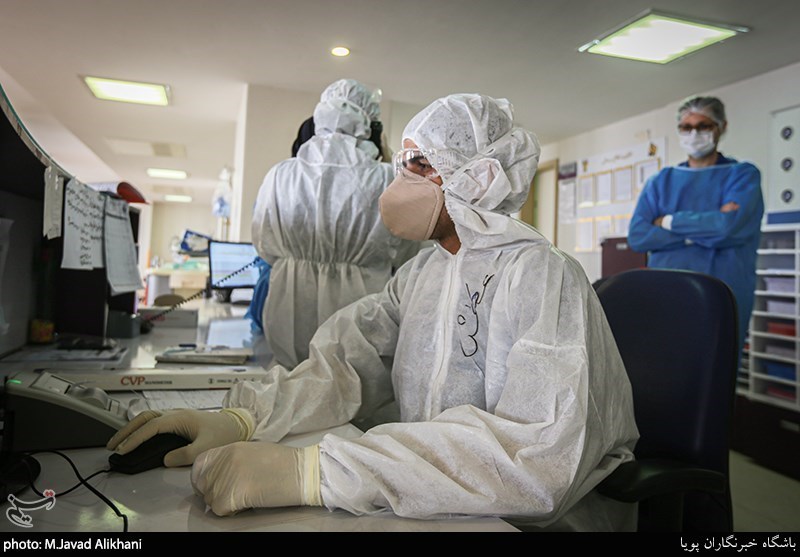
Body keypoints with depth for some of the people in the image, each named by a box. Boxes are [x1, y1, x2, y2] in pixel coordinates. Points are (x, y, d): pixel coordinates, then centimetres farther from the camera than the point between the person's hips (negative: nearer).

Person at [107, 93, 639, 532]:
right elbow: (345, 363, -3)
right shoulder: (422, 270, 7)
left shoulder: (540, 274, -16)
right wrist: (239, 419, -20)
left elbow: (538, 454, -29)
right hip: (429, 504, 5)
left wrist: (309, 472, -34)